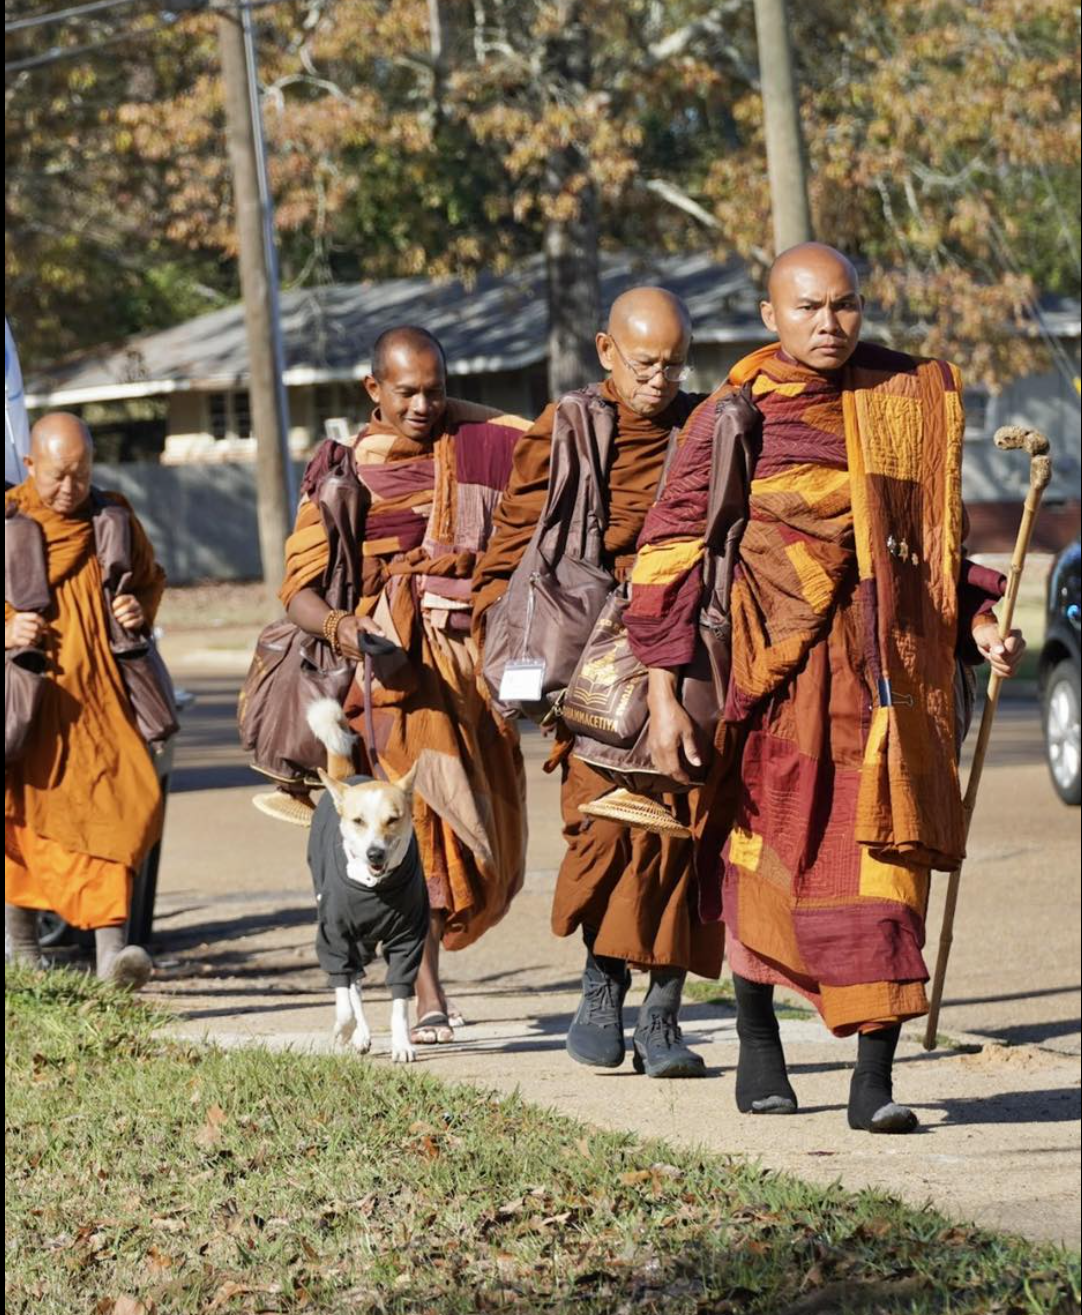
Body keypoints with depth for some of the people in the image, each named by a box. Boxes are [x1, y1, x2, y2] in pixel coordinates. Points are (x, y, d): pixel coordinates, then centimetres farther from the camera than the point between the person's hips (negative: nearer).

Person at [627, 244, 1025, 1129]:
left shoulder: (906, 406, 9)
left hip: (882, 671, 2)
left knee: (884, 857, -8)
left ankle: (874, 1078, -9)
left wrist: (977, 624, 5)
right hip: (775, 671, -2)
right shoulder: (733, 421, -1)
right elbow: (668, 558, -2)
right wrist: (664, 692, -8)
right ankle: (758, 1047, 28)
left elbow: (931, 538, 21)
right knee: (765, 850, 7)